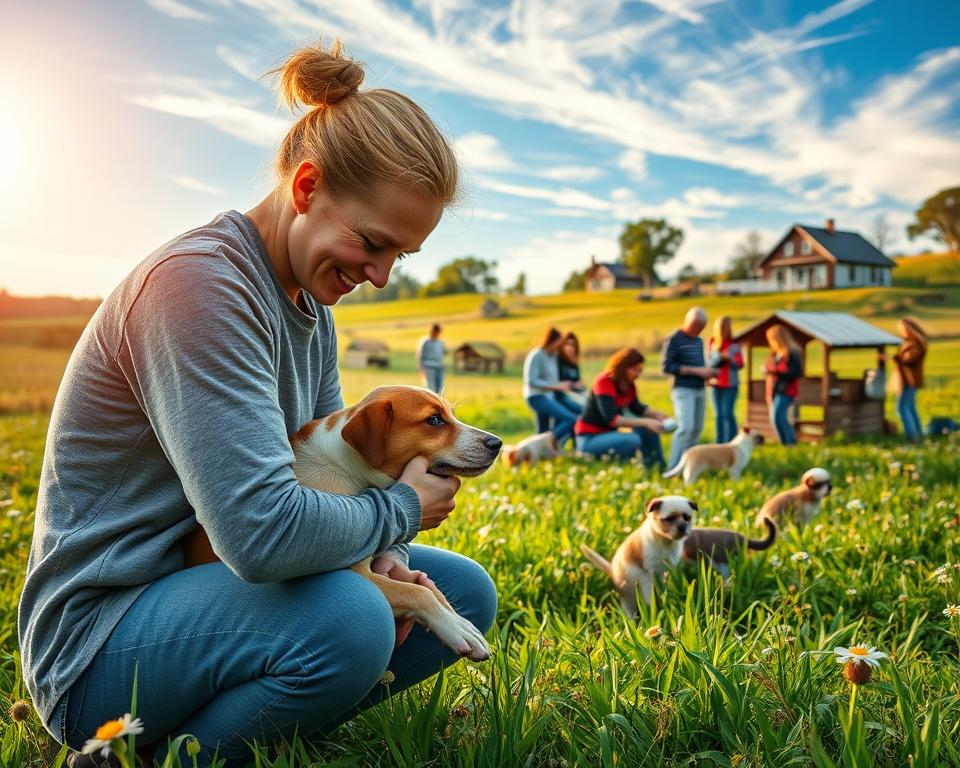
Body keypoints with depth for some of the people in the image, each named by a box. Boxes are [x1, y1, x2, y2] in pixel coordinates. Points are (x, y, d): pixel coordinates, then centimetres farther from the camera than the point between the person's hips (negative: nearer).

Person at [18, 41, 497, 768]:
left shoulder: (309, 302, 4)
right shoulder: (199, 282, -25)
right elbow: (264, 531, -35)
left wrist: (388, 558, -11)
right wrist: (398, 509, -16)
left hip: (211, 586, 9)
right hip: (101, 638, -8)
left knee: (466, 593, 3)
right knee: (348, 617, -36)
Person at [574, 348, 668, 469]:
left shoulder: (628, 384, 4)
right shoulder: (604, 382, -20)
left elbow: (636, 407, 21)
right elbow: (611, 419, -29)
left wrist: (658, 415, 2)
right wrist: (645, 422, -32)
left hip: (607, 434, 9)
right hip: (589, 438, -9)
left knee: (649, 431, 0)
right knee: (633, 441, -30)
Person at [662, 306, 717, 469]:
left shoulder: (699, 341, 16)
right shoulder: (674, 340, -6)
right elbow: (667, 366, -14)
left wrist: (708, 370, 2)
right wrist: (697, 371, -17)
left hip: (699, 390, 8)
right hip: (683, 390, -8)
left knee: (697, 429, 7)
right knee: (686, 427, -18)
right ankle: (673, 468, -16)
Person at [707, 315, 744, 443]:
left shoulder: (734, 344, -2)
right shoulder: (711, 343, 5)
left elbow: (740, 364, -5)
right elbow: (710, 362, 2)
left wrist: (729, 358, -22)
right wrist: (720, 356, -16)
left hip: (730, 384, -3)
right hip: (716, 383, 3)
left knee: (727, 413, -11)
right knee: (719, 415, 7)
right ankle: (720, 443, 13)